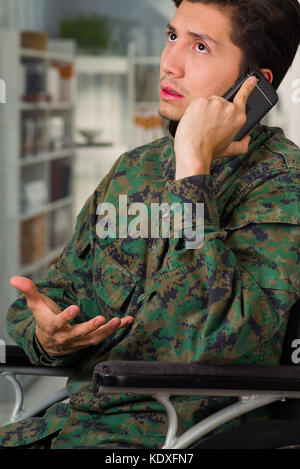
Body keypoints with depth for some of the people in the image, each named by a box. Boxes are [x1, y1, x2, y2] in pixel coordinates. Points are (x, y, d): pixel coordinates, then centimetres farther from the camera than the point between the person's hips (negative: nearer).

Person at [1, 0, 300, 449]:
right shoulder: (135, 169, 13)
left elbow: (212, 345, -24)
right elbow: (57, 290, 20)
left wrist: (194, 166, -21)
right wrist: (46, 336, -5)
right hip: (73, 419, 6)